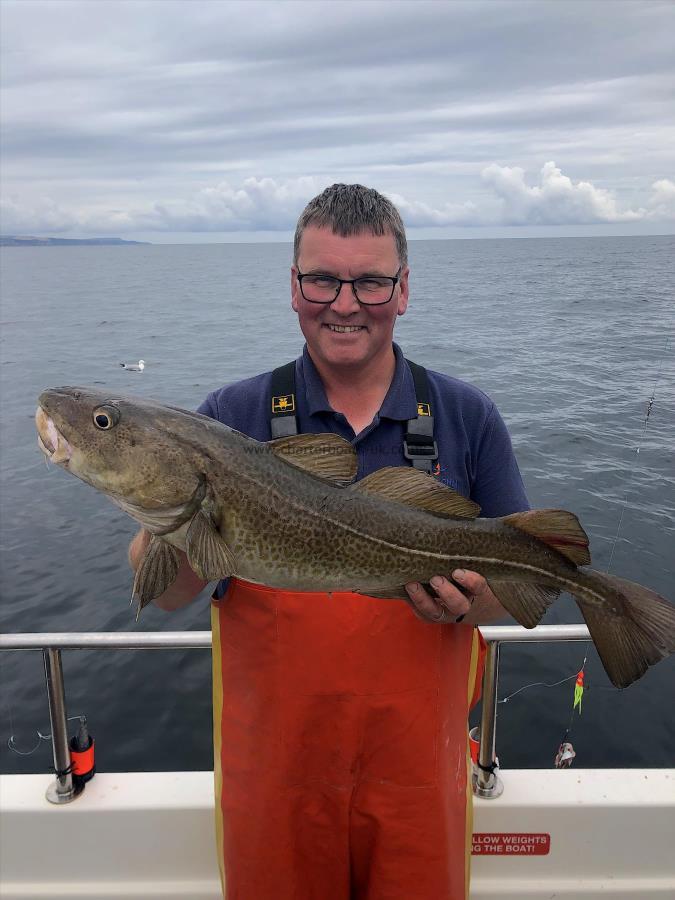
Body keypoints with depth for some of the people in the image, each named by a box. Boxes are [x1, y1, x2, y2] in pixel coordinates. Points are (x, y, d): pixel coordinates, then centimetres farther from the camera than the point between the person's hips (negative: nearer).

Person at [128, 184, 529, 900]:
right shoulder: (231, 418, -6)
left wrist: (470, 600, -21)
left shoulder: (466, 417, -4)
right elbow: (163, 594, -8)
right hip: (272, 764, 0)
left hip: (416, 764, 1)